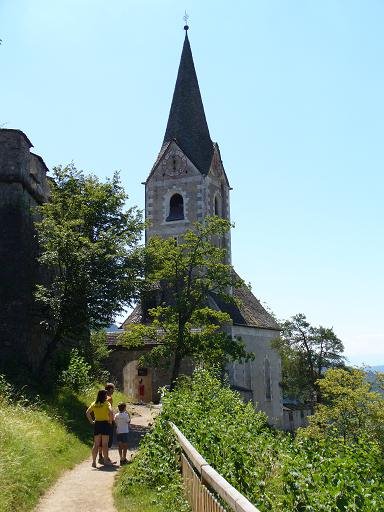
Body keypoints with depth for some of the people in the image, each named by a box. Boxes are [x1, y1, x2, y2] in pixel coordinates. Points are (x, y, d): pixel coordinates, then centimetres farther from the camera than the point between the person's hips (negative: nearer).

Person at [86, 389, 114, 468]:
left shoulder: (94, 404, 5)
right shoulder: (106, 403, -10)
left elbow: (87, 412, 3)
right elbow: (111, 412, -24)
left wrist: (91, 421, 6)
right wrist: (110, 421, -10)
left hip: (97, 424, 4)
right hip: (105, 424, -4)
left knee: (96, 444, 11)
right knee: (105, 444, 5)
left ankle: (94, 461, 11)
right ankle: (106, 460, 11)